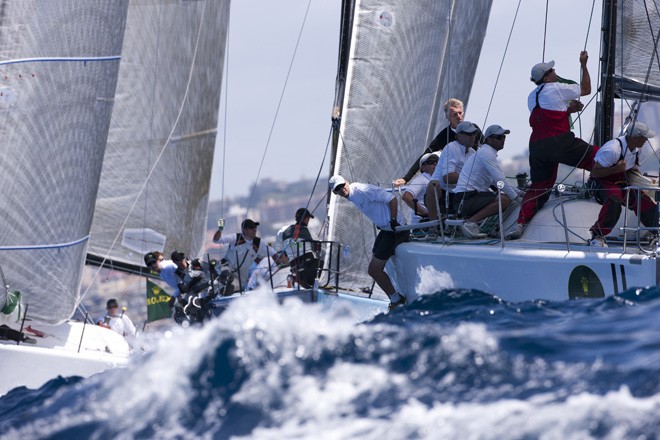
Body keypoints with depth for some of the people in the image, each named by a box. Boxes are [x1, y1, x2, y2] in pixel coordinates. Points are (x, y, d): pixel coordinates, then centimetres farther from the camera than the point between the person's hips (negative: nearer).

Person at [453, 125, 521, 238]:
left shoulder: (487, 152, 23)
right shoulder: (486, 152, -9)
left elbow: (496, 181, 31)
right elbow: (500, 181, -15)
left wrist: (518, 192, 24)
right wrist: (517, 198, -8)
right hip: (466, 198, -10)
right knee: (505, 200, -24)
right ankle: (471, 223, -23)